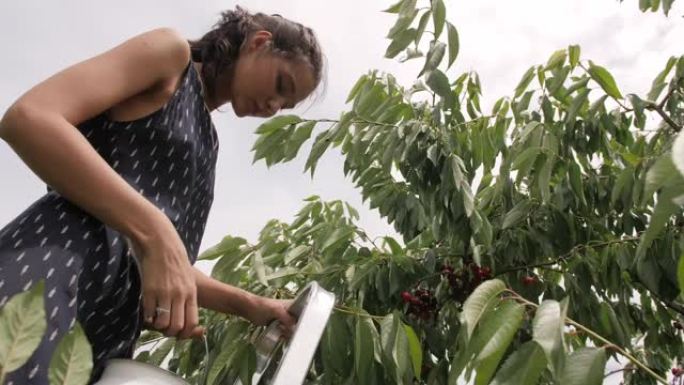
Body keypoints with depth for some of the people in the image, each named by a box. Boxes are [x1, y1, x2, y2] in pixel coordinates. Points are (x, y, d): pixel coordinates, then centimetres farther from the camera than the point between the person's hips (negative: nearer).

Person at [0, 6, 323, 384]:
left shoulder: (205, 139, 28)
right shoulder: (172, 53, 5)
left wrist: (251, 306, 16)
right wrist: (156, 235, -19)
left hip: (110, 328, 9)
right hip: (44, 278, -8)